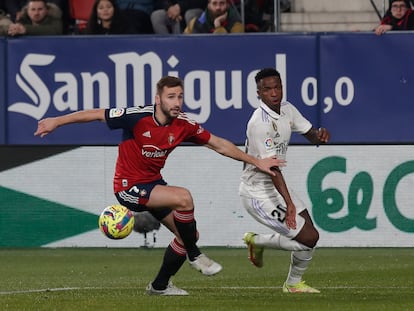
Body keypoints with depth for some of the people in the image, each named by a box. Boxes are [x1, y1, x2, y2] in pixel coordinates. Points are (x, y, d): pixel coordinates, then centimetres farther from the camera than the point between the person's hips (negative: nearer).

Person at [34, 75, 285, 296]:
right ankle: (194, 255, -7)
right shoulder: (137, 117, -23)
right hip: (129, 186, -7)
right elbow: (97, 114, -15)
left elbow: (219, 144, 4)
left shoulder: (183, 125, -6)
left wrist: (256, 162, 4)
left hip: (153, 183, 7)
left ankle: (160, 285, 25)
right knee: (183, 197, -28)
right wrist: (56, 121, -15)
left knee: (188, 233, 6)